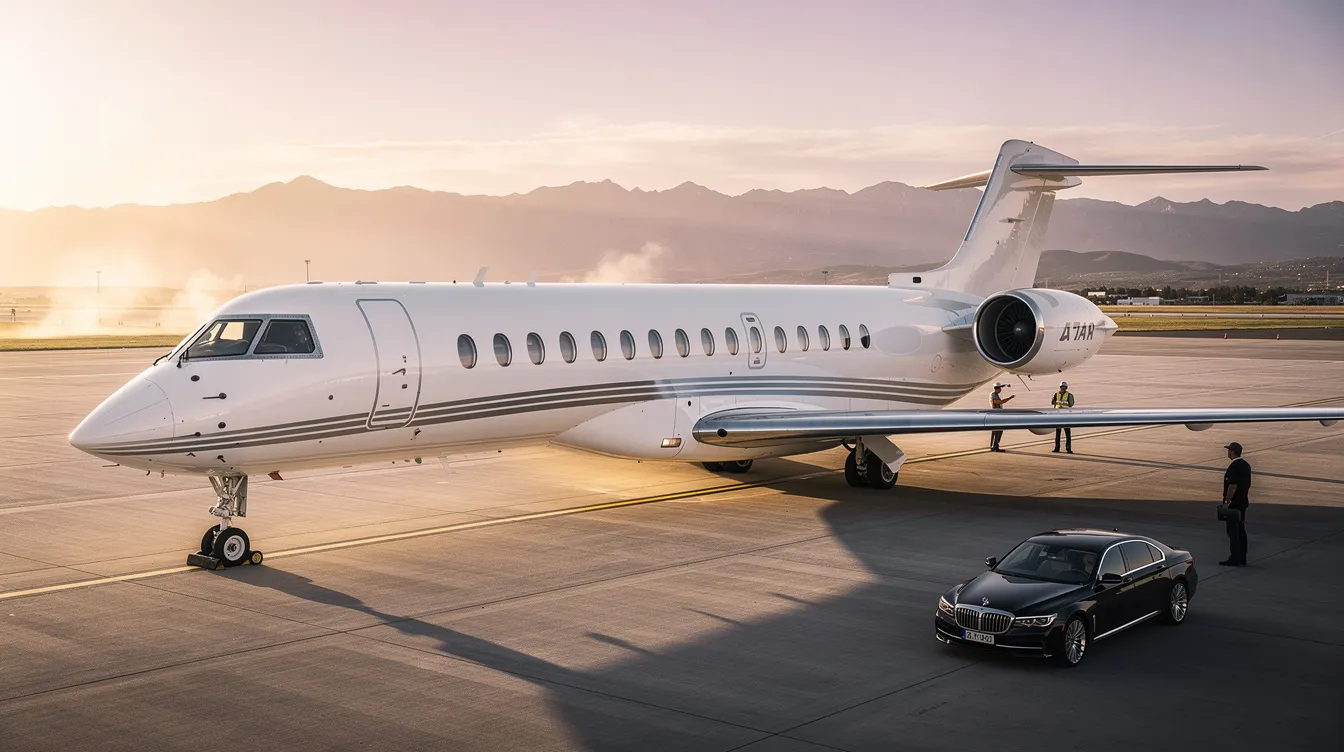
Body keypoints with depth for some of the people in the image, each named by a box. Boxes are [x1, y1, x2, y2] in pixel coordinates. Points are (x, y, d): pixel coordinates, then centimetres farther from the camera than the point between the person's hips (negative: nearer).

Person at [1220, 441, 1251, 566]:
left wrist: (1226, 502, -21)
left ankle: (1235, 559, -5)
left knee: (1233, 530, -6)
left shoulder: (1234, 467, -19)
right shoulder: (1246, 465, 11)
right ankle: (1242, 559, 18)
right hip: (1243, 502, 10)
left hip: (1234, 503, -10)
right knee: (1241, 530, 13)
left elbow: (1233, 486, -24)